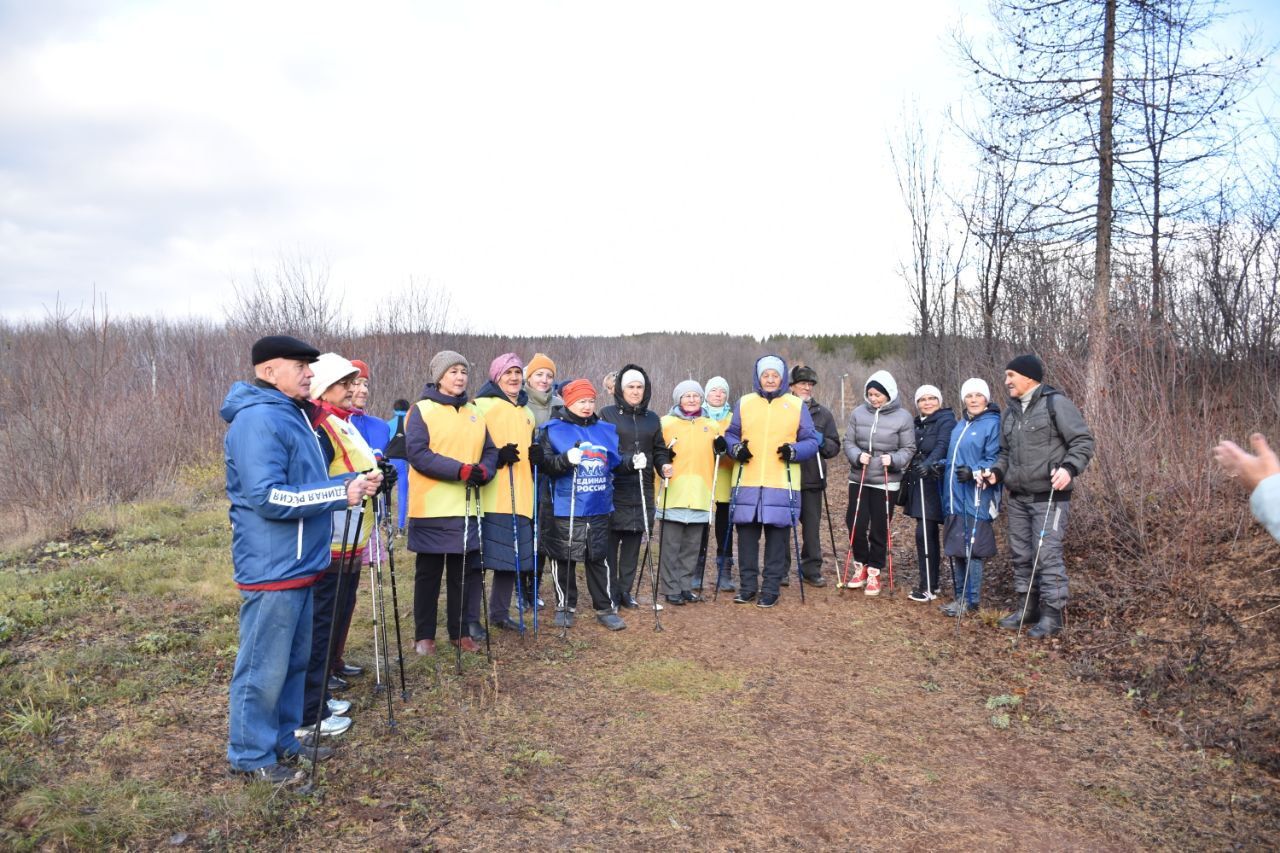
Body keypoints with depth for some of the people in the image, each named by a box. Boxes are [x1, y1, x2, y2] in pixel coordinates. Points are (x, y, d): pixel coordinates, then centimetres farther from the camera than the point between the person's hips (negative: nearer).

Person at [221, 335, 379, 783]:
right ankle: (251, 753, 17)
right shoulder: (257, 419, -17)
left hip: (299, 562, 10)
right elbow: (268, 497, -24)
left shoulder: (292, 415, 15)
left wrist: (352, 484, 7)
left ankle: (284, 738, 32)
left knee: (295, 659, 18)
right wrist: (341, 494, -22)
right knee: (264, 666, 2)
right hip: (271, 567, -10)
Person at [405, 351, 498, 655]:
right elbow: (417, 453, -15)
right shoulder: (422, 411, -3)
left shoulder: (475, 413, 14)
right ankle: (424, 635, 17)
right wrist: (461, 470, -23)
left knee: (466, 572, 9)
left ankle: (460, 631, 22)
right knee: (428, 573, 6)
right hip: (431, 508, -5)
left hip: (467, 508, 5)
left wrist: (484, 470, -11)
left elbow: (490, 451, 13)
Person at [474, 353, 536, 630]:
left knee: (513, 556, 11)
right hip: (490, 497, -7)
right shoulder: (482, 405, -4)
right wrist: (497, 456, -21)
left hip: (519, 498, 7)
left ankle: (500, 613, 24)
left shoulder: (527, 412, 20)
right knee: (481, 556, -5)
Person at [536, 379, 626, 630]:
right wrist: (567, 459, -31)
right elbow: (545, 464, -15)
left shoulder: (606, 430, 10)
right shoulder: (553, 430, -4)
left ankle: (606, 608, 18)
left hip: (598, 509, 3)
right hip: (564, 510, -3)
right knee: (564, 559, 8)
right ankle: (564, 606, 24)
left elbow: (615, 462, 21)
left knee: (599, 559, 9)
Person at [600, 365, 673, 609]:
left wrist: (664, 466, -2)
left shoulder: (652, 419, 15)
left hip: (642, 489, 4)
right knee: (610, 540, -2)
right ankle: (610, 592, 9)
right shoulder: (607, 414, 0)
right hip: (614, 488, -4)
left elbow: (659, 450, 19)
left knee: (633, 541, 9)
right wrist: (627, 461, -21)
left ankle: (625, 590, 20)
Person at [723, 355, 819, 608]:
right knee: (747, 535, 5)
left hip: (782, 485, -1)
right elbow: (731, 434, 14)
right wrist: (736, 448, -7)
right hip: (747, 483, 1)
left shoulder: (797, 406, 6)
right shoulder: (744, 403, 10)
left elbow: (811, 441, 7)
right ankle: (748, 585, 17)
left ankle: (770, 588, 11)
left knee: (777, 537, 1)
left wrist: (794, 451, -12)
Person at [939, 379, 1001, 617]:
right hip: (956, 498, 8)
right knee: (955, 549, 12)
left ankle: (971, 600, 7)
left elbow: (994, 461, -14)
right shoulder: (960, 425, 17)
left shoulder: (992, 423, -7)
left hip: (976, 499, -8)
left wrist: (975, 473, -28)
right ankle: (960, 596, 23)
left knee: (971, 550, -3)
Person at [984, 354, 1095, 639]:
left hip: (1049, 496, -7)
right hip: (1017, 497, 8)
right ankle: (1026, 607, 23)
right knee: (1021, 554, 12)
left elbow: (1083, 441, -9)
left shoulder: (1056, 403, -7)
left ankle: (1052, 615, -1)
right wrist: (997, 471, 6)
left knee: (1047, 554, -9)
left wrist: (1069, 468, -25)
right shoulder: (1010, 412, 15)